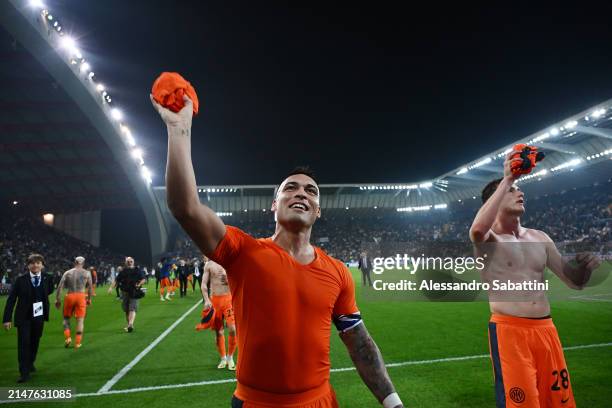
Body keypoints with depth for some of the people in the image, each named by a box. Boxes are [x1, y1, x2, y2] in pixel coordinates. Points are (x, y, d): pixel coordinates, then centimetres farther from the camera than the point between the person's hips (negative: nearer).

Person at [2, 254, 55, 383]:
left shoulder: (47, 279, -5)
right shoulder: (21, 280, -11)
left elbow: (50, 291, 16)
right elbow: (11, 299, -9)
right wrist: (7, 319, -12)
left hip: (39, 315, 3)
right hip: (23, 317, -3)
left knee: (35, 342, 16)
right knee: (23, 343, -4)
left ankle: (30, 363, 40)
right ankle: (24, 372, 6)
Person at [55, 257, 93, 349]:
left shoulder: (67, 273, 5)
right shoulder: (87, 273, 3)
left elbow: (60, 287, 0)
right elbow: (90, 288, 4)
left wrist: (57, 299, 7)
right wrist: (89, 299, 15)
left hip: (70, 296, 1)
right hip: (81, 296, -1)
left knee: (66, 318, 20)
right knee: (80, 320, 7)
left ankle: (67, 338, 7)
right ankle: (77, 342, 10)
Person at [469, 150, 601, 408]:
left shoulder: (540, 238, 13)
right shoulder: (488, 240, -7)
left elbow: (575, 282, 16)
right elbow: (478, 228, -34)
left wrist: (586, 267, -9)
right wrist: (507, 179, -27)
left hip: (546, 329, 7)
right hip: (509, 331, -6)